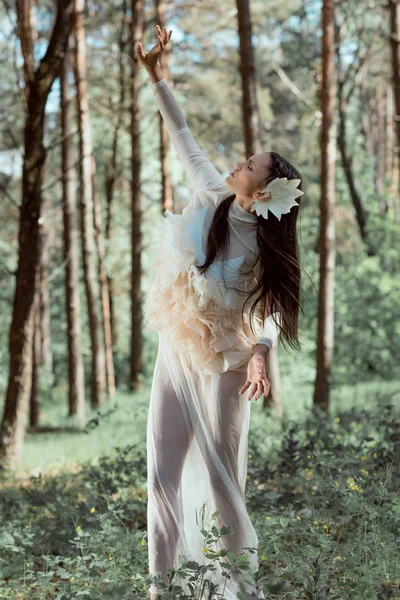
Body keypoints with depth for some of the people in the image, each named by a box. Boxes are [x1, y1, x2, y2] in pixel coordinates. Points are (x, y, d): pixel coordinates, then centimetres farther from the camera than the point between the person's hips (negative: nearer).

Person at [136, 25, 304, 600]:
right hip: (175, 354, 5)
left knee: (220, 475, -1)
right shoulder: (210, 195, -5)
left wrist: (260, 351, -25)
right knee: (164, 471, 5)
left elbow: (271, 306, -8)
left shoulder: (262, 245, -14)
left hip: (221, 363, -5)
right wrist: (156, 74, 3)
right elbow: (183, 135, 3)